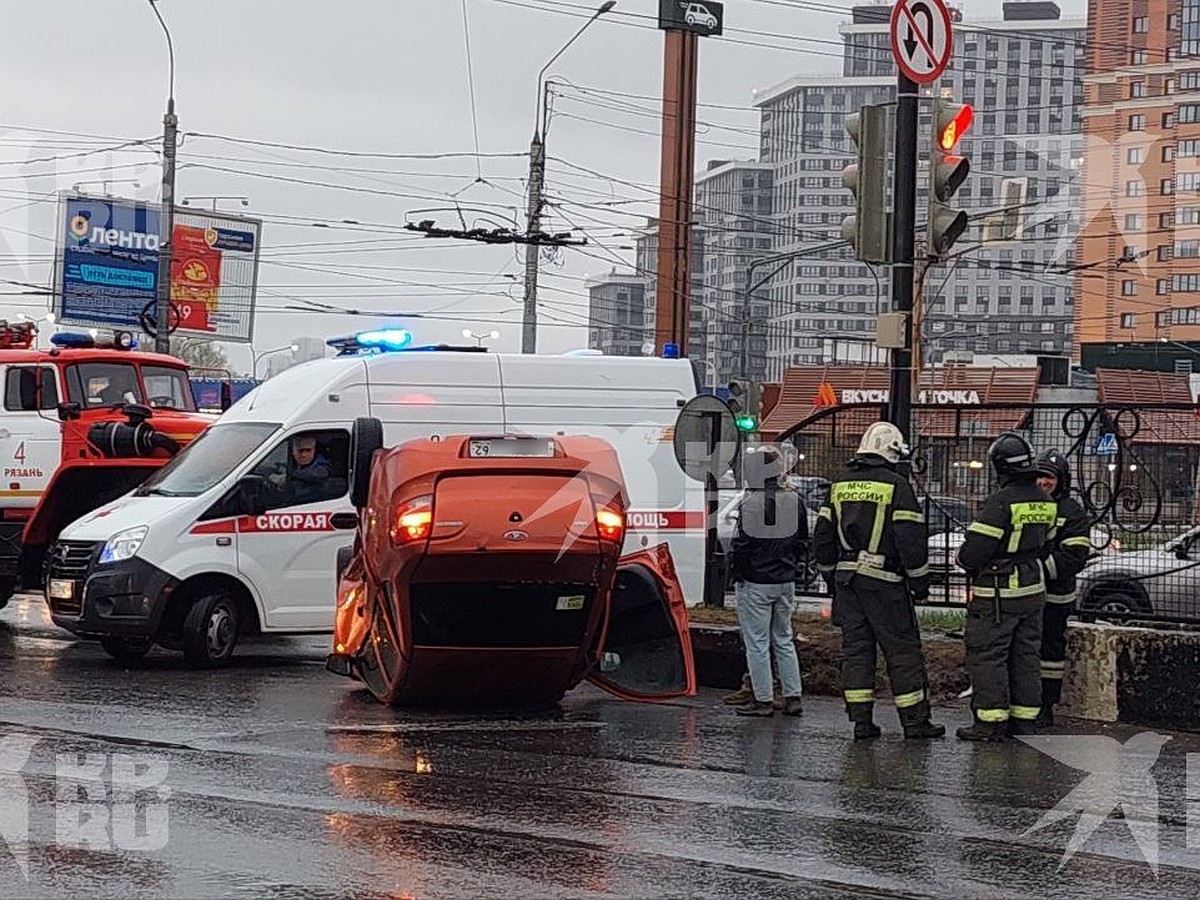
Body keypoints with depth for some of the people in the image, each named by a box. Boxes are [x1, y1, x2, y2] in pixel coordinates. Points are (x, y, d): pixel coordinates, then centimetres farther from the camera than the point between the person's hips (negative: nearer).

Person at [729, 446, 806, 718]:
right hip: (786, 583, 7)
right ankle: (793, 698, 15)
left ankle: (763, 700, 4)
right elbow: (803, 540, 13)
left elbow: (743, 544, -17)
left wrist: (738, 575, -5)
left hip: (756, 583, -7)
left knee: (757, 643, 1)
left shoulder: (753, 503, -17)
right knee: (784, 640, 16)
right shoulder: (793, 500, 6)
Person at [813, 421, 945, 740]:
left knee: (856, 648, 7)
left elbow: (823, 534, 13)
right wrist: (920, 581, -1)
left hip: (846, 578, 5)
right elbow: (911, 538, -11)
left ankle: (862, 721, 5)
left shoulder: (840, 484, 10)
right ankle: (915, 721, 4)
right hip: (884, 582, -5)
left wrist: (833, 574, 22)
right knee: (902, 649, 2)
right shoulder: (896, 485, -8)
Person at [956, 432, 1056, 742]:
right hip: (1034, 589, 8)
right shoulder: (1044, 502, 6)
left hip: (998, 595, -8)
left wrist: (964, 559, 2)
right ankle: (1025, 719, 17)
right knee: (1026, 656, 13)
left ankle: (991, 722, -3)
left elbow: (974, 550, -19)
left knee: (987, 656, -2)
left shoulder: (1001, 501, -19)